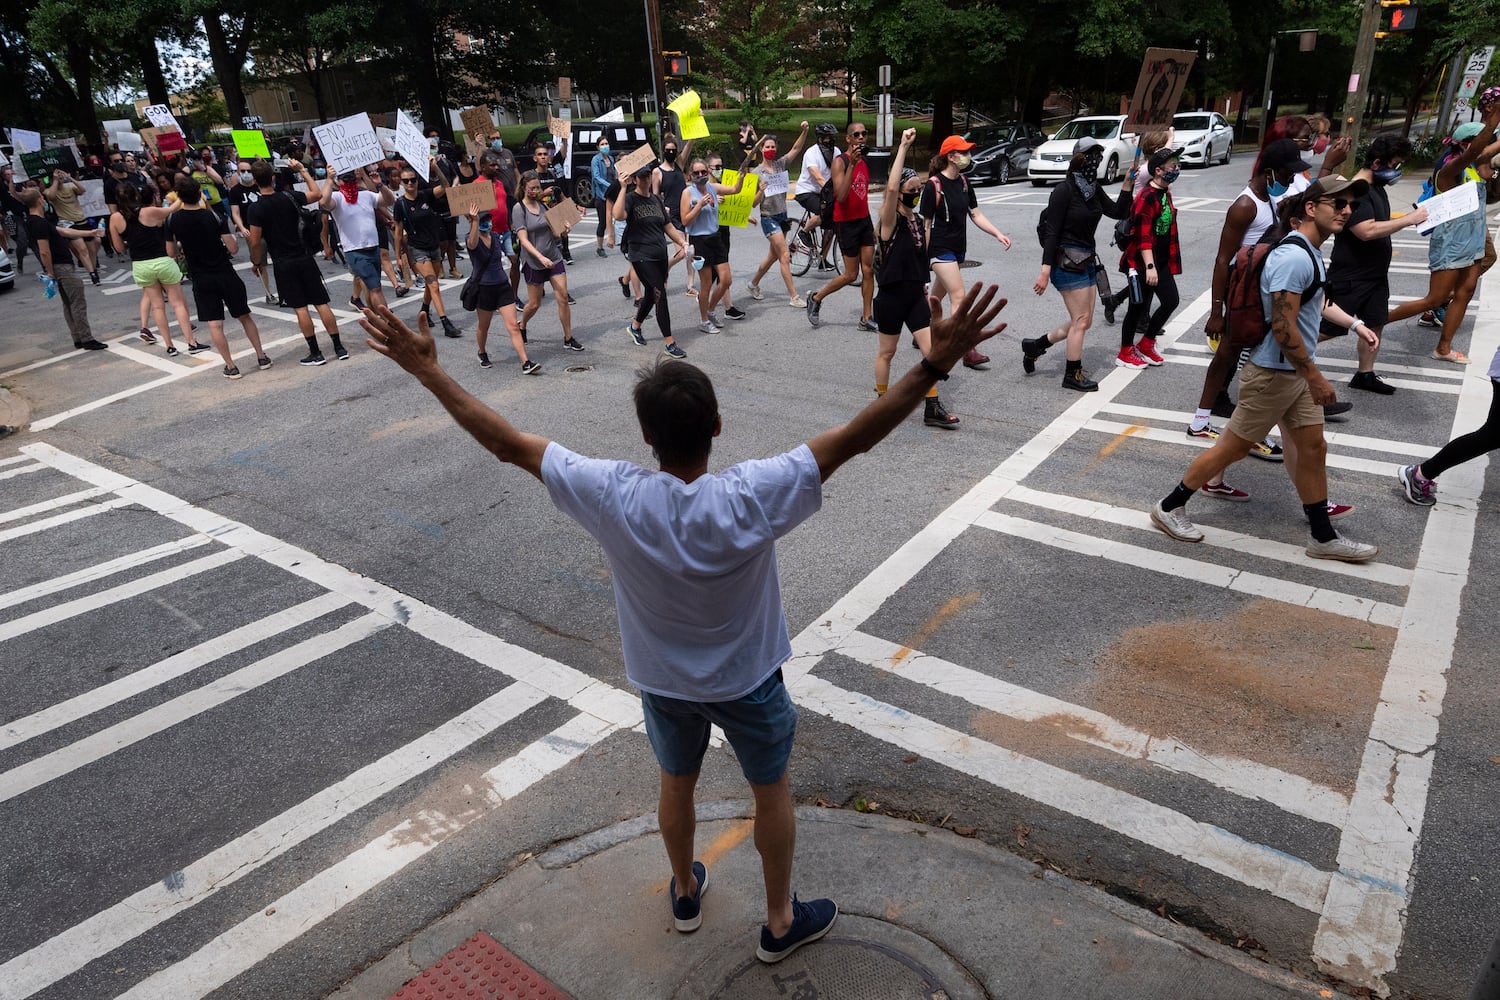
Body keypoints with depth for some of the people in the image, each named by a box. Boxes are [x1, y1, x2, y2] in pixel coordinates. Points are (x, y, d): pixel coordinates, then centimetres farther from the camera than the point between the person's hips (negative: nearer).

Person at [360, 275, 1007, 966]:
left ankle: (685, 893, 54)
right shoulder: (751, 498, -34)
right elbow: (855, 438, -34)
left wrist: (426, 370, -13)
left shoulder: (612, 497, -29)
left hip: (663, 682, 2)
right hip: (748, 682, -2)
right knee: (772, 793, 23)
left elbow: (508, 443, -21)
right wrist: (935, 364, -32)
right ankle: (781, 922, 42)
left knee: (676, 784, 29)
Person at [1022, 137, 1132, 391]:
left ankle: (1035, 346, 25)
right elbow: (1052, 232, -17)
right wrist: (1045, 271, -21)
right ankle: (1073, 375, 12)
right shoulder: (1064, 191, -14)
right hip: (1068, 262, -9)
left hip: (1087, 261, 9)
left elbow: (1118, 212, 9)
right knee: (1081, 320, -2)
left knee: (1083, 321, 12)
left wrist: (1127, 184, -5)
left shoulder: (1093, 189, 9)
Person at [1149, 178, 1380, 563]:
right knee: (1233, 447, 2)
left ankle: (1323, 538, 22)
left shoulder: (1308, 252, 10)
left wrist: (1353, 323, 29)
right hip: (1274, 374, -9)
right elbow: (1283, 328, -27)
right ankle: (1169, 508, 17)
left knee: (1314, 449, 12)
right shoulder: (1294, 258, -23)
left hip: (1297, 371, 10)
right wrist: (1315, 378, -21)